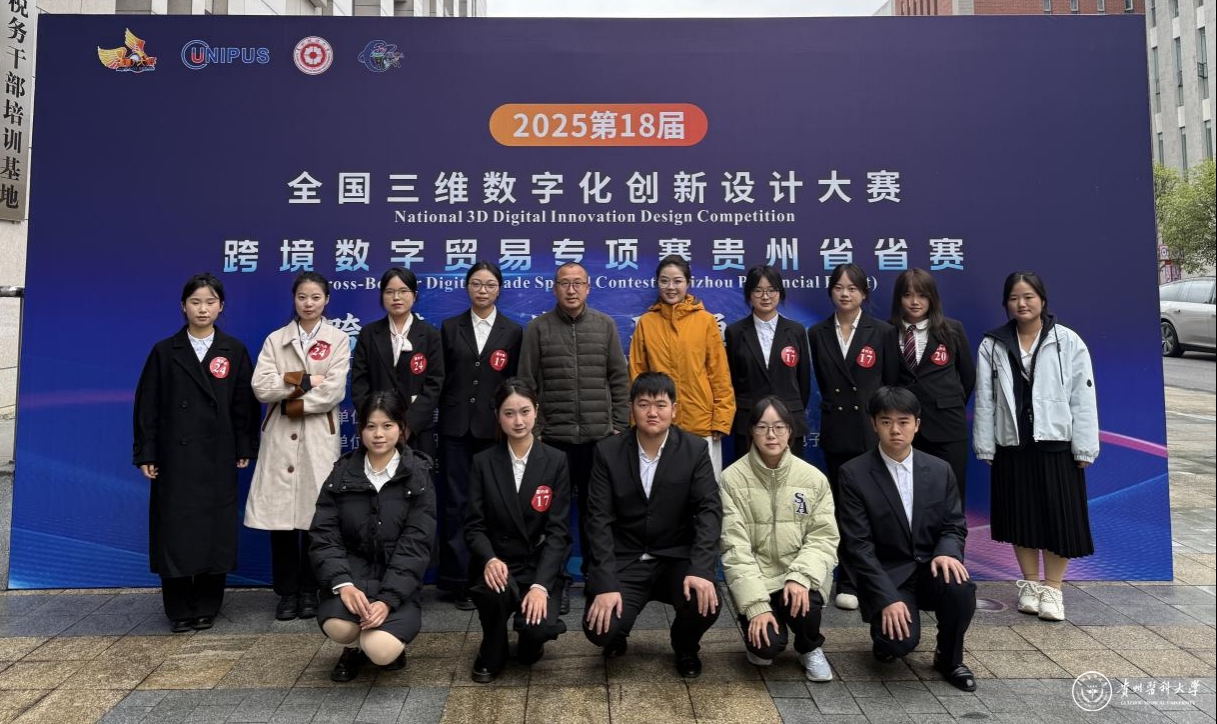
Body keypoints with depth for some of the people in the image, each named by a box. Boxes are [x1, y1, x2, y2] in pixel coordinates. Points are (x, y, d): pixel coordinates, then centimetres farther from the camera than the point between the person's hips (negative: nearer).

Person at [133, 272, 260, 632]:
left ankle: (206, 607, 18)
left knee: (215, 531, 4)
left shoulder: (234, 351, 3)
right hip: (175, 457, 0)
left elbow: (245, 403, 3)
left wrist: (245, 449, -1)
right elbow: (147, 405, 1)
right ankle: (180, 610, 15)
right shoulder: (164, 352, 2)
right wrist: (145, 454, -3)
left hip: (218, 458, 0)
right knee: (175, 532, 2)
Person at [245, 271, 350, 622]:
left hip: (319, 437, -1)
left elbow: (334, 392, -7)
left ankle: (309, 591, 14)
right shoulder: (275, 339, 9)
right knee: (280, 514, 1)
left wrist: (295, 401, -6)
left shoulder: (338, 340, 4)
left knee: (316, 515, 0)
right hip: (281, 437, 2)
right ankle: (287, 591, 14)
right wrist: (305, 382, -10)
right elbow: (261, 388, -3)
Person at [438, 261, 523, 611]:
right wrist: (444, 412, 1)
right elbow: (441, 377, 7)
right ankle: (460, 579, 10)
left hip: (495, 427, 0)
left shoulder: (512, 331, 5)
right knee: (456, 502, 2)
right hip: (456, 425, 1)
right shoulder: (450, 327, 7)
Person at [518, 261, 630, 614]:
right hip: (554, 436, -1)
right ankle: (558, 580, 18)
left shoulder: (605, 325, 5)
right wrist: (532, 429, -3)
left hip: (599, 436, 1)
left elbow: (619, 380, 6)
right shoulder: (537, 329, 1)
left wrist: (620, 426, 1)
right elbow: (527, 384, 1)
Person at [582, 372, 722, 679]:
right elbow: (599, 519, -10)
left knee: (705, 605, -27)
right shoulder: (608, 451, -5)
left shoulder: (695, 449, -5)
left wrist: (701, 569, -27)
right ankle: (617, 635, 19)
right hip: (624, 561, 0)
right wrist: (606, 584, -20)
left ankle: (685, 645, 11)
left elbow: (710, 510, -11)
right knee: (600, 629, -22)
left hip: (676, 558, 1)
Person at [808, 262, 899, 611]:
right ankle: (848, 582, 13)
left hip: (873, 430, -2)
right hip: (836, 431, 2)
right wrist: (833, 405, 11)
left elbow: (892, 383, 3)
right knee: (843, 506, 6)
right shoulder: (818, 334, 6)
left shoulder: (882, 332, 1)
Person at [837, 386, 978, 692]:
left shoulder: (940, 470, 3)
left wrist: (947, 552, -19)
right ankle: (886, 635, 14)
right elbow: (857, 544, -14)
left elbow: (955, 525, 6)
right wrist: (887, 598, -22)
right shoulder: (854, 474, -10)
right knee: (900, 640, -27)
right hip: (886, 575, -3)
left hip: (930, 567, 3)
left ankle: (949, 658, 1)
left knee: (961, 588, -30)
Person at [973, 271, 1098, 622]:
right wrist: (985, 447, -1)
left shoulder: (1069, 342, -3)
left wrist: (1084, 448, -7)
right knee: (1021, 518, 10)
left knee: (1059, 518, 3)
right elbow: (984, 400, 1)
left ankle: (1053, 588, 20)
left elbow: (1083, 398, -4)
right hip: (1012, 446, 2)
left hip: (1056, 445, -1)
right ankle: (1030, 584, 26)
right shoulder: (992, 346, 1)